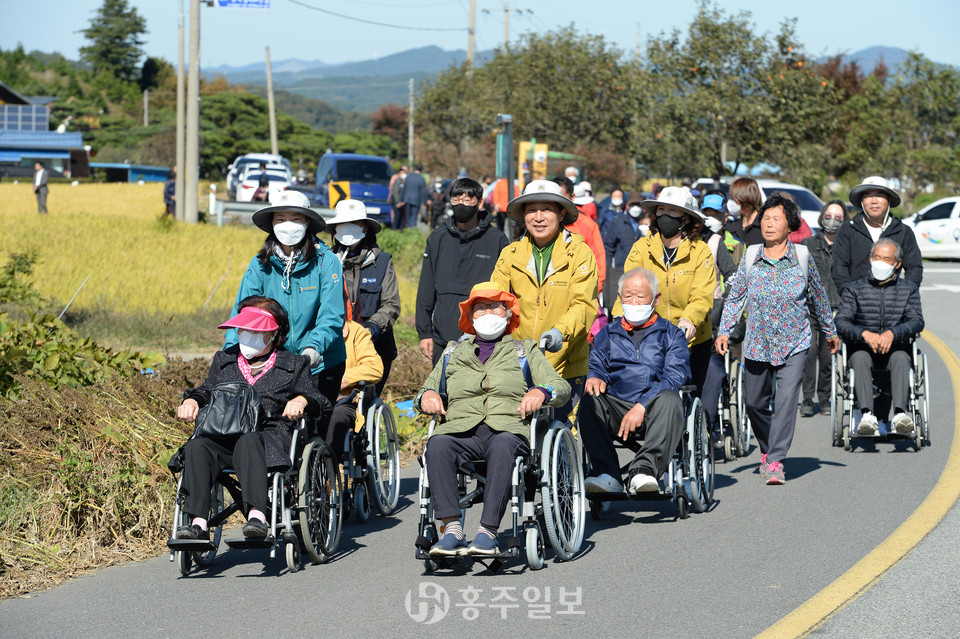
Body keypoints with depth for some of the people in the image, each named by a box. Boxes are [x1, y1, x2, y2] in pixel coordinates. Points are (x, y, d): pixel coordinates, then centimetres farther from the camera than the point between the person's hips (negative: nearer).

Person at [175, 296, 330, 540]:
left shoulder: (293, 365, 18)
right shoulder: (224, 360, 29)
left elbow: (322, 406, 12)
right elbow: (207, 391, 33)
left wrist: (302, 401, -12)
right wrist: (192, 400, 8)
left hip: (273, 438, -4)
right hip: (225, 436, 4)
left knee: (248, 442, -40)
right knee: (197, 447, -30)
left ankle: (257, 515, -56)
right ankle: (198, 522, -39)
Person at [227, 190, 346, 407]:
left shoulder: (326, 262, -9)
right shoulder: (260, 264, 0)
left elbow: (331, 316, -15)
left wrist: (313, 347, -33)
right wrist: (231, 350, -21)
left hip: (320, 365, -2)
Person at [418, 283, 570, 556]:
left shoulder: (525, 351, 25)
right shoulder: (454, 352, 31)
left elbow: (562, 387, 14)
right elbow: (426, 391, 27)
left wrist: (540, 392, -10)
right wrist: (427, 395, 2)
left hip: (508, 429, -2)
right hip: (460, 429, 2)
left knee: (502, 445, -39)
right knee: (437, 444, -34)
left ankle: (488, 532, -43)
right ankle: (452, 529, -39)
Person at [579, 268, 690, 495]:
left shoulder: (671, 335, 17)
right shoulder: (608, 334, 27)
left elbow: (674, 378, 1)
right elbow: (596, 365, 14)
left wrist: (641, 407, -15)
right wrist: (594, 378, -13)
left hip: (652, 413, -2)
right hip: (616, 407, 2)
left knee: (669, 399, -36)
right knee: (589, 401, -30)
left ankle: (644, 471, -49)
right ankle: (607, 474, -37)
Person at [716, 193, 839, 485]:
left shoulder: (802, 256, -3)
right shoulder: (750, 258, -1)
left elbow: (818, 295, 11)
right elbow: (735, 296, 5)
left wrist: (830, 331, 20)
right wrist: (724, 331, -7)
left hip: (794, 344, -2)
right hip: (757, 343, 2)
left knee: (786, 400, -15)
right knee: (754, 402, 11)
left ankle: (776, 462, -14)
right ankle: (767, 449, 37)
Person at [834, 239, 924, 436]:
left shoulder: (909, 289, 13)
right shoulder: (854, 289, 10)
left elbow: (917, 321, -3)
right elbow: (841, 323, -3)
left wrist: (892, 334, -23)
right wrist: (865, 334, -24)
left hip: (895, 349, 0)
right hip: (862, 350, 0)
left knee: (901, 358, -34)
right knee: (860, 357, -35)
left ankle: (900, 413, -53)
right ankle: (868, 415, -52)